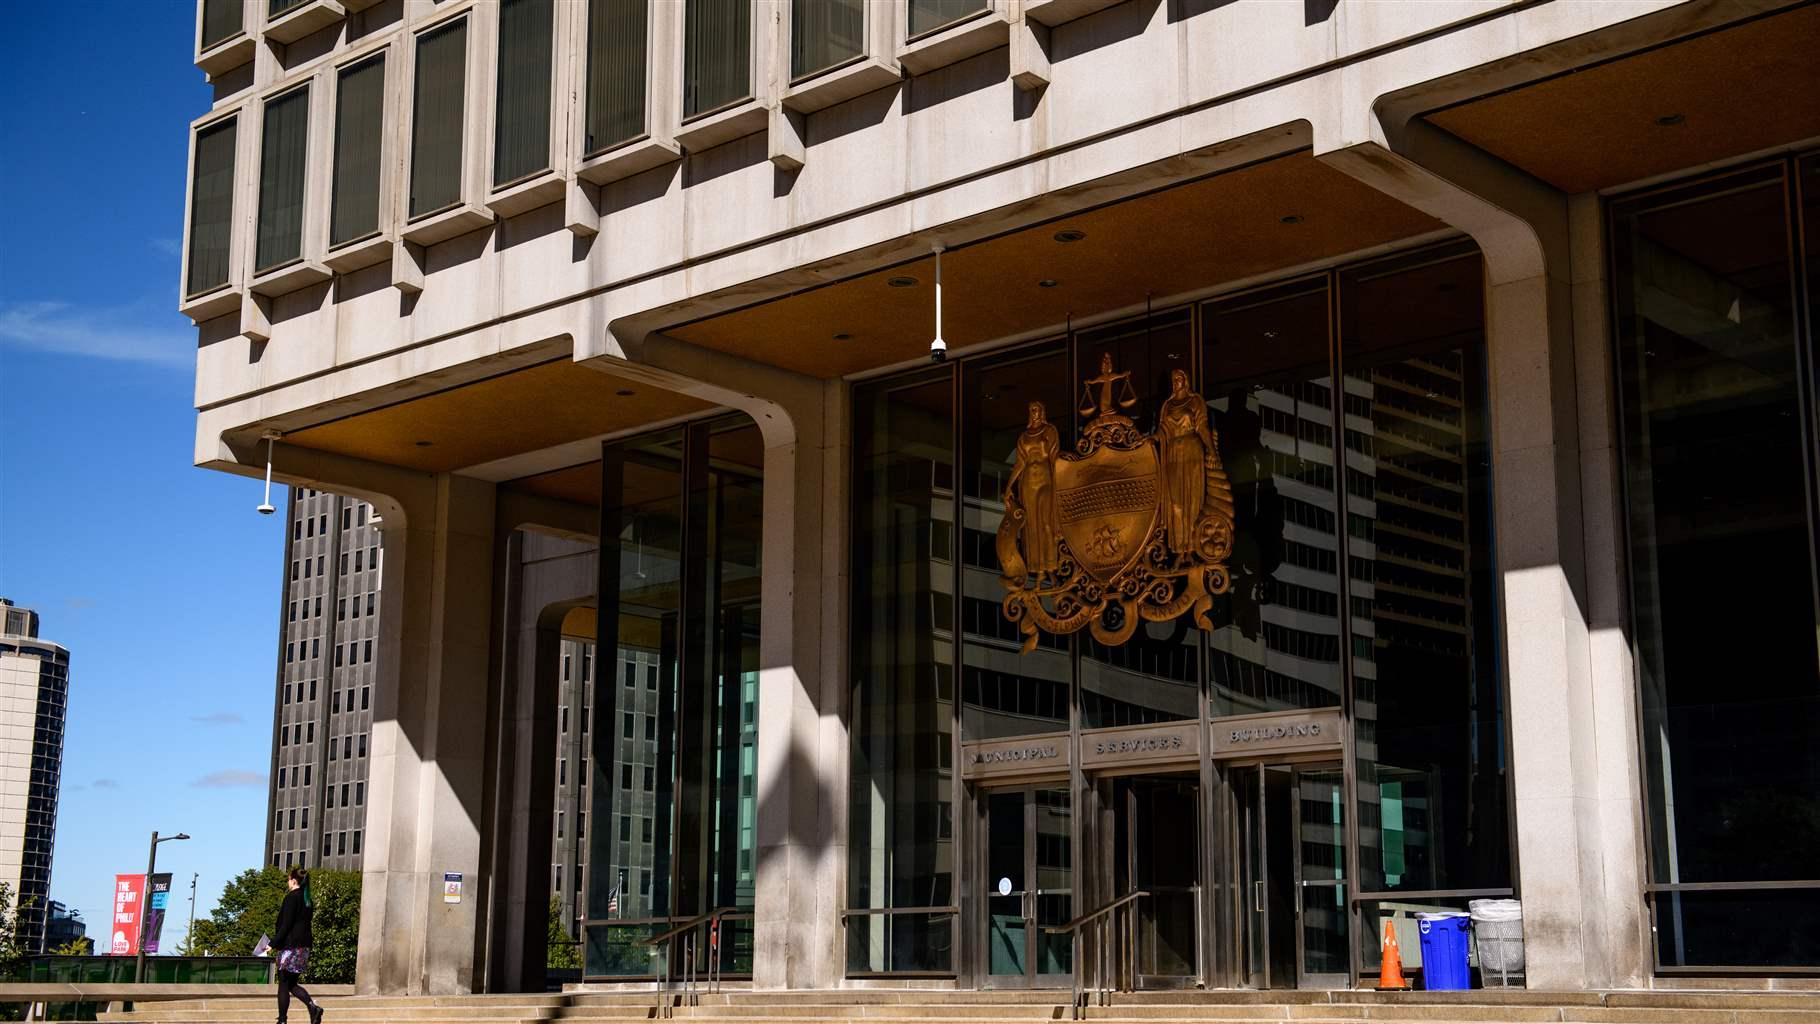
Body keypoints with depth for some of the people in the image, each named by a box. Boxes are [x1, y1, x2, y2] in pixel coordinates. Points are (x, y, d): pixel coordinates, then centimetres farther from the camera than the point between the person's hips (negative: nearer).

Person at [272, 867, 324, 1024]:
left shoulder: (292, 897, -11)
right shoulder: (307, 899, 14)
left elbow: (286, 925, -15)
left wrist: (273, 944, -13)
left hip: (290, 945, -8)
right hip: (304, 945, 8)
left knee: (284, 984, 0)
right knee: (292, 984, 12)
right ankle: (313, 1006, -8)